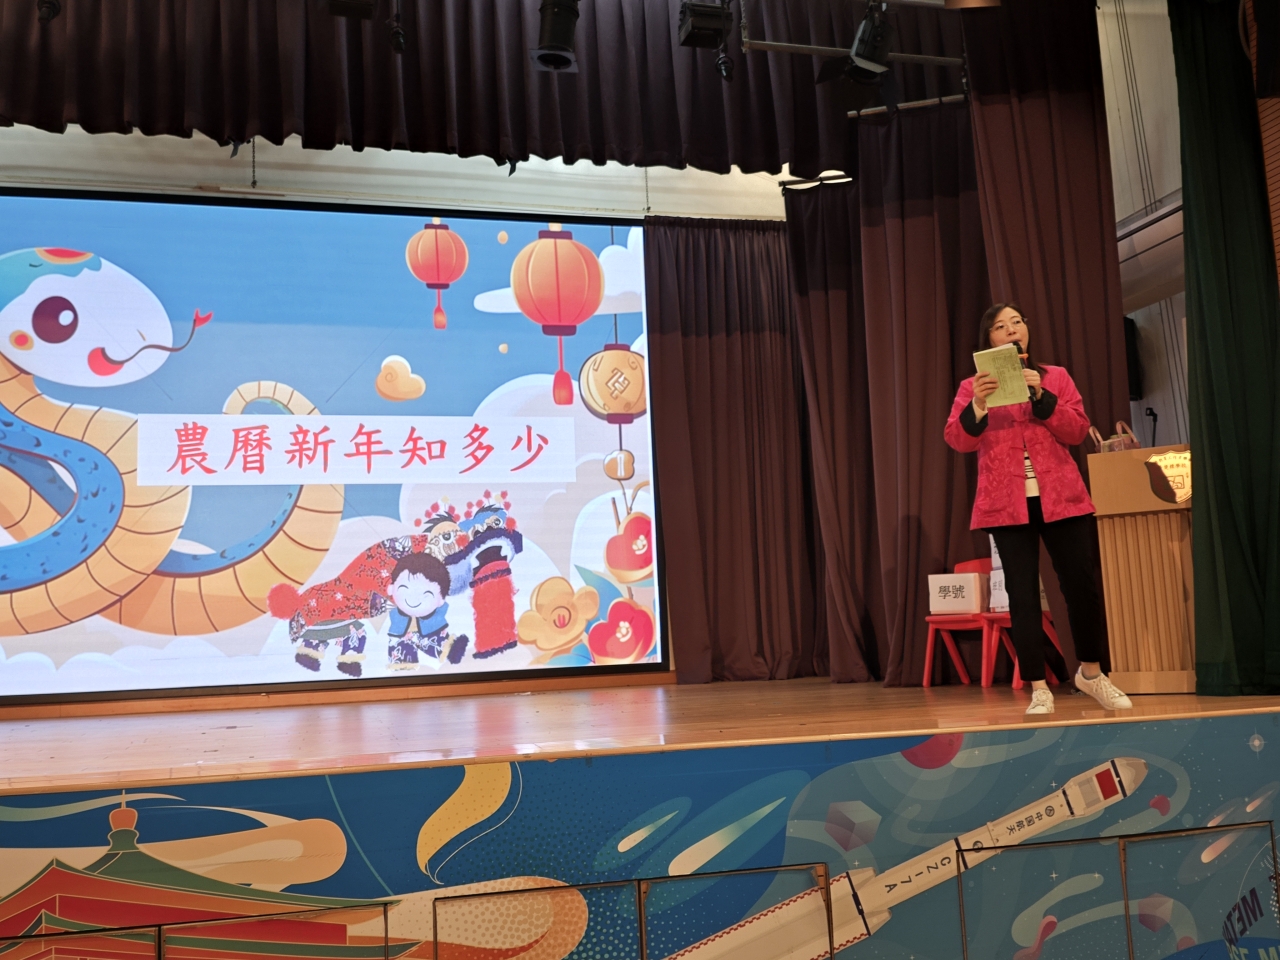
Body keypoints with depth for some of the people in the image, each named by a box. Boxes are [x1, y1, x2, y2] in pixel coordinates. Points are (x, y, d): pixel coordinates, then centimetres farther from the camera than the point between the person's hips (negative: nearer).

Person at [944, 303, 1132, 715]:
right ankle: (1038, 689, 3)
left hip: (1061, 498, 1)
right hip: (1006, 504, -1)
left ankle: (1091, 673, 24)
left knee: (1083, 585, 3)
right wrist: (977, 405, -23)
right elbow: (958, 440, -5)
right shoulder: (973, 387, 8)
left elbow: (1078, 431, 1)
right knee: (1022, 593, -3)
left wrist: (1040, 396, -12)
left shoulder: (1056, 377, 12)